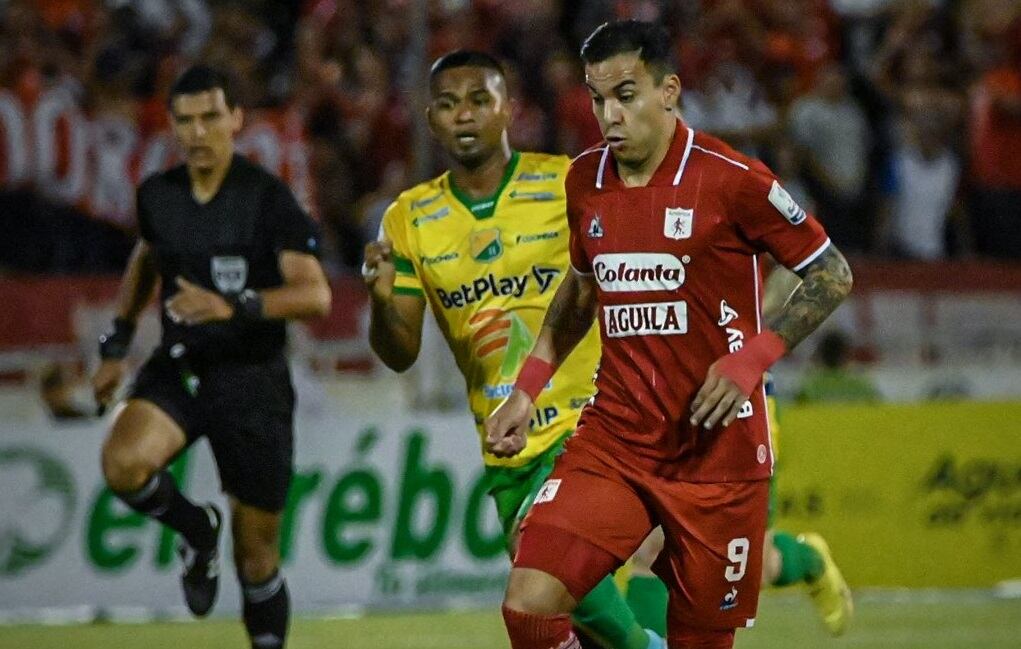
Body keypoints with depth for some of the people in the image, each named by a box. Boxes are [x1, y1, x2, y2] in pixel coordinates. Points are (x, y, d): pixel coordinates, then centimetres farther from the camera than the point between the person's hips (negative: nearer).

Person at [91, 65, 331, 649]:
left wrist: (233, 306, -35)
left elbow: (315, 294, -22)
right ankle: (198, 530, 3)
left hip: (252, 379, -3)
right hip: (179, 367, 3)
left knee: (257, 553, 3)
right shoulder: (158, 195, 2)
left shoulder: (268, 198, -14)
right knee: (124, 463, -28)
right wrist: (117, 345, 23)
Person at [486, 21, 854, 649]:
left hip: (718, 449, -4)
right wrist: (529, 386, 15)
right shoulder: (585, 180, 7)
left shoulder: (730, 178, -10)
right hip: (612, 438, 4)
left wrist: (753, 357, -16)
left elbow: (833, 274, -4)